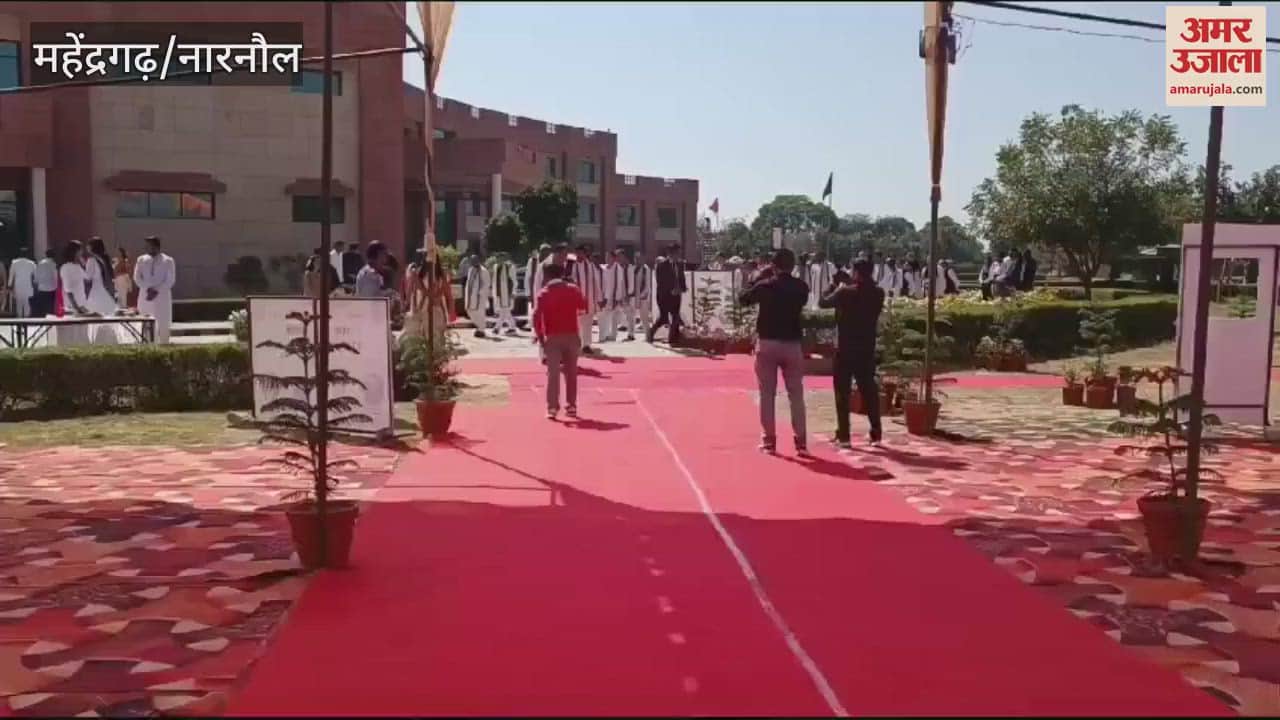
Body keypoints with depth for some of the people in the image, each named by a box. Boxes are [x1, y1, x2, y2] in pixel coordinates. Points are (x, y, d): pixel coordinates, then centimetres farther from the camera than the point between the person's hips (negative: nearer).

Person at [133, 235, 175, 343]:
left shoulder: (168, 261, 3)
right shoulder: (141, 260, 12)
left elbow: (170, 280, -3)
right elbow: (137, 278, 5)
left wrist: (156, 291, -14)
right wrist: (148, 289, -11)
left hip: (162, 298, -2)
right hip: (145, 297, 2)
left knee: (163, 327, -2)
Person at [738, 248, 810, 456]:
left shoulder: (765, 285, -7)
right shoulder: (801, 287, -2)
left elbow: (743, 299, 7)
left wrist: (759, 277, 11)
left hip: (767, 343, -1)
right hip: (792, 344, 1)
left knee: (767, 394, 7)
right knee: (796, 394, 6)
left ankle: (769, 440, 7)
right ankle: (801, 442, 3)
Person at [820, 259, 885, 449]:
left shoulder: (845, 292, -13)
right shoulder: (878, 294, 1)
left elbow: (824, 302, -2)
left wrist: (836, 286, 11)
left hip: (845, 349, -4)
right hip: (867, 350, 4)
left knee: (843, 393, 2)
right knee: (869, 391, 13)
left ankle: (843, 436, 0)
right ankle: (876, 433, 15)